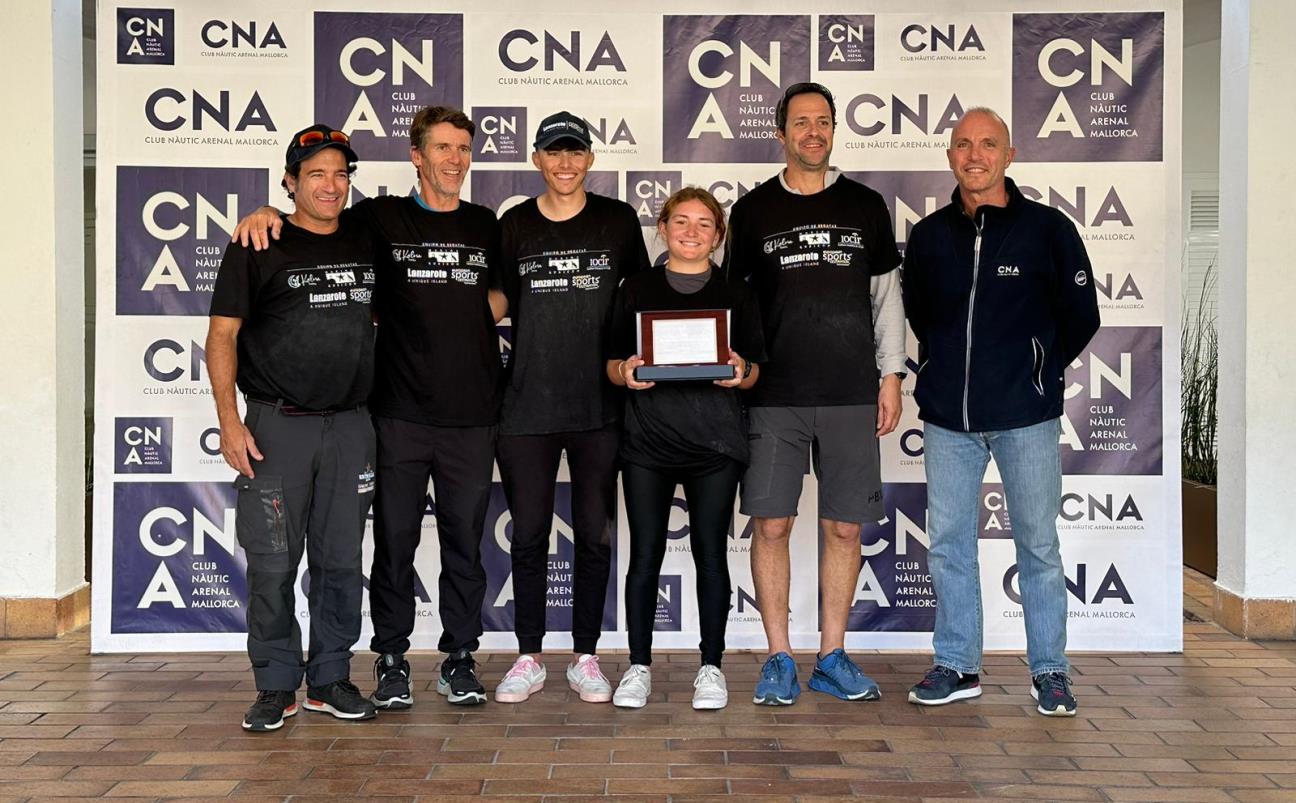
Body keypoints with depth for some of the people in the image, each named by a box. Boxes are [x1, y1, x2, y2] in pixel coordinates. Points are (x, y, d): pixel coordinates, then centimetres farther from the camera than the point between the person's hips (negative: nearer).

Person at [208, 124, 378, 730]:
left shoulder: (367, 244, 12)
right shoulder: (259, 248, -1)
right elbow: (222, 335, -3)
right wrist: (229, 420, -12)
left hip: (349, 425, 4)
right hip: (277, 426, -3)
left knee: (342, 559, 7)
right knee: (273, 562, -1)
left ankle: (330, 679, 18)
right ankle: (275, 685, 11)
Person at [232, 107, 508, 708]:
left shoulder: (485, 226, 11)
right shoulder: (382, 219, 5)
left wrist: (458, 321, 2)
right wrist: (267, 213, -6)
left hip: (472, 412, 2)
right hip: (400, 411, -2)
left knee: (465, 541, 7)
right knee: (395, 540, 3)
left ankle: (459, 659, 18)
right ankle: (391, 659, 16)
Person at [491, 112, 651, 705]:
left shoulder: (618, 220, 6)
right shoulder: (514, 225, 6)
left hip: (598, 405, 0)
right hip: (526, 405, 0)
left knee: (594, 534, 5)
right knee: (529, 534, 4)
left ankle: (585, 657, 17)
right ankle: (529, 658, 16)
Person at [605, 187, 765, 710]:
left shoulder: (736, 295, 11)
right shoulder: (636, 290, 11)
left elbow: (754, 369, 9)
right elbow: (613, 364, 10)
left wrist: (741, 371, -12)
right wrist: (626, 371, -12)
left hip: (715, 439, 0)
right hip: (648, 436, 0)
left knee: (711, 552, 2)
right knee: (645, 552, 1)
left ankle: (711, 667, 13)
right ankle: (639, 666, 11)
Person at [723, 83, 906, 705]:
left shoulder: (865, 206, 10)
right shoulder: (754, 210, 7)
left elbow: (886, 298, 12)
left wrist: (890, 376, 5)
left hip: (851, 395, 1)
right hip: (774, 396, -1)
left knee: (844, 528, 4)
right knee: (771, 525, -2)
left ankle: (832, 657, 15)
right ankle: (778, 659, 9)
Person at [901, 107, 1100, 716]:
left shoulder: (1047, 228, -2)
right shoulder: (929, 236, 7)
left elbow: (1081, 317, 5)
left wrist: (1039, 372, 7)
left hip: (1026, 416, -3)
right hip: (947, 416, 3)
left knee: (1038, 545, 4)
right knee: (948, 543, 7)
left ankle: (1049, 670, 15)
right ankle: (956, 665, 19)